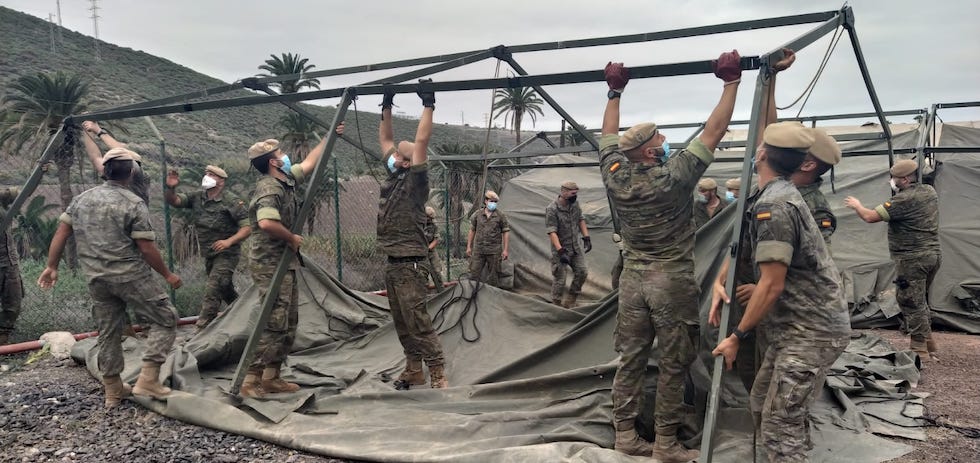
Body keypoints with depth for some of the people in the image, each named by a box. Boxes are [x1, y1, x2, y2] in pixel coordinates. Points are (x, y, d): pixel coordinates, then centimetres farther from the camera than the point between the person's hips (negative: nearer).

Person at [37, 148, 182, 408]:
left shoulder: (82, 199, 8)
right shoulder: (134, 204, -12)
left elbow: (61, 233, 9)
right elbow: (147, 248, -11)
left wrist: (52, 267, 18)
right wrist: (167, 275, 0)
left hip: (96, 279, 7)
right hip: (131, 276, -7)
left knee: (108, 332, 16)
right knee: (164, 320, 4)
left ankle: (113, 391, 23)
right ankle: (148, 380, -5)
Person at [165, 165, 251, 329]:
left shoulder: (232, 202, -15)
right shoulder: (197, 197, 3)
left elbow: (247, 227, -17)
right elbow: (173, 201, -1)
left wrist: (229, 241, -30)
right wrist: (170, 188, -23)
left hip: (226, 254, -7)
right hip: (208, 253, 7)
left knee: (212, 291, -14)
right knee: (224, 288, 21)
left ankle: (202, 328, -10)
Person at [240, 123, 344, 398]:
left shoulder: (287, 180, 10)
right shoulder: (269, 189, -19)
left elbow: (309, 164, 25)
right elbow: (267, 223, -36)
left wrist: (329, 138, 25)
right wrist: (292, 238, -20)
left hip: (285, 264, 10)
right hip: (271, 265, -10)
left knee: (288, 325, 13)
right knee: (273, 325, -10)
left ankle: (271, 378, 20)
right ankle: (249, 381, -4)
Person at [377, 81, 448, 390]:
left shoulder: (415, 180, -10)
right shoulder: (394, 176, 10)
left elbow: (421, 141, -19)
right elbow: (385, 139, 19)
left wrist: (428, 105, -17)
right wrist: (386, 107, 18)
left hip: (410, 264, -9)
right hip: (392, 263, 9)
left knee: (417, 322, -9)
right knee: (402, 323, 13)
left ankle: (438, 375, -5)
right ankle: (414, 370, 23)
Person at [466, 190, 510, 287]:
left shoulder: (500, 215, 0)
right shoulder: (478, 214, 6)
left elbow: (506, 232, 0)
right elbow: (472, 231, 13)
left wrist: (505, 250, -6)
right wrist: (469, 247, 9)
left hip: (494, 251, -2)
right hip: (478, 250, 2)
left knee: (493, 276, 3)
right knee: (474, 273, 0)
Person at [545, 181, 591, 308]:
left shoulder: (575, 203, 0)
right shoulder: (552, 209, -20)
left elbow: (580, 220, 15)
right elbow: (551, 232, -24)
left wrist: (586, 238, 8)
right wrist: (560, 251, -31)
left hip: (576, 247, 7)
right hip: (561, 249, -7)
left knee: (582, 272, 4)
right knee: (559, 279, -2)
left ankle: (570, 302, 18)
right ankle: (556, 305, 14)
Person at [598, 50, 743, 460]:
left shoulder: (614, 176, -3)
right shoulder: (673, 178, -15)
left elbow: (609, 135, 14)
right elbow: (714, 131, -11)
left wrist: (615, 91, 22)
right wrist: (731, 80, -4)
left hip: (632, 279, 5)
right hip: (672, 281, -5)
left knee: (631, 358, 9)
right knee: (673, 364, 4)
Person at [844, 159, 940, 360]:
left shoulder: (903, 199, -18)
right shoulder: (930, 191, 9)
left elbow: (870, 217, -18)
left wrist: (856, 205, 1)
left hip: (913, 258, -9)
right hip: (933, 253, 9)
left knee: (911, 303, -2)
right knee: (920, 301, 20)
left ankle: (919, 349, 1)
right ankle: (928, 343, 28)